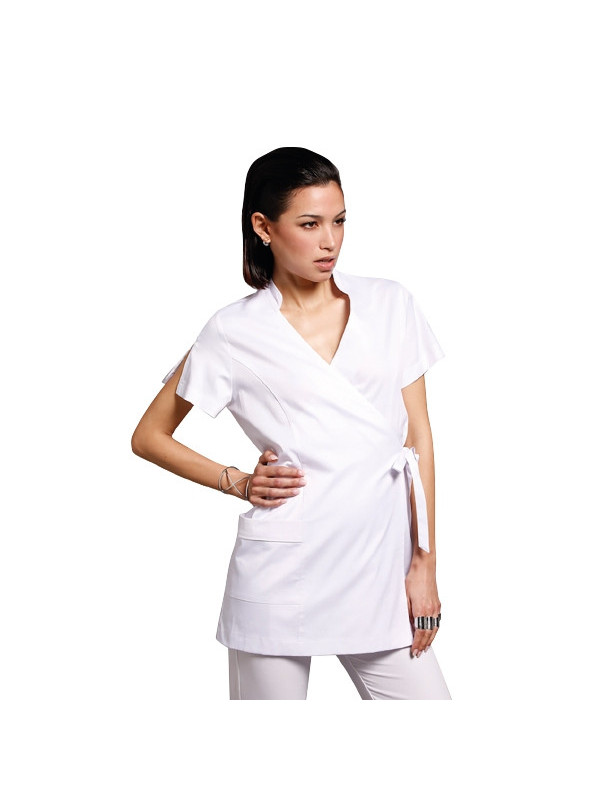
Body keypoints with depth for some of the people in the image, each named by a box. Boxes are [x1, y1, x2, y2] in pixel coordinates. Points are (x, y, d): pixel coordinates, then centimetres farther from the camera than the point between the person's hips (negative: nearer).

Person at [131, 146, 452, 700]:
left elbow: (418, 437, 7)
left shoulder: (391, 306, 6)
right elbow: (149, 437, 10)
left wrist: (424, 562, 3)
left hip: (380, 568, 2)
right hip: (282, 572, -2)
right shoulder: (233, 332, 1)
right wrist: (236, 482, -1)